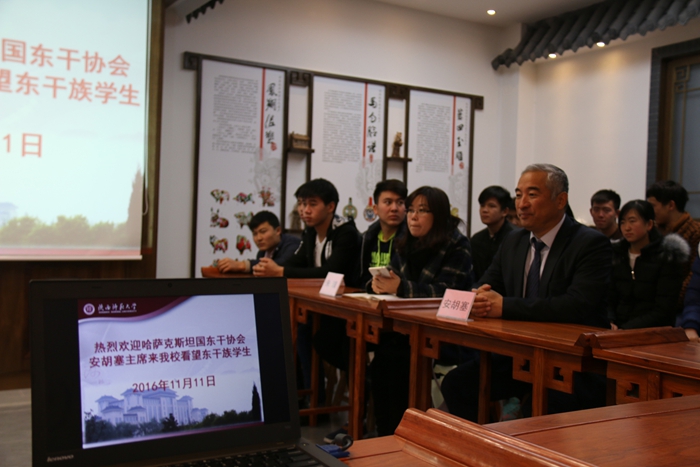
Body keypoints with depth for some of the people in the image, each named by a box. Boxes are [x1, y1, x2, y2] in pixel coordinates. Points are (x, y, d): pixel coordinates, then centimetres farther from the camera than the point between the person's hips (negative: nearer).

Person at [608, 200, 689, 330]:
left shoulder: (667, 257, -4)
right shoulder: (615, 254, 9)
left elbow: (663, 311, -10)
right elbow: (609, 300, 7)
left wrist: (625, 329, -20)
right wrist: (609, 322, -14)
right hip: (618, 328, 4)